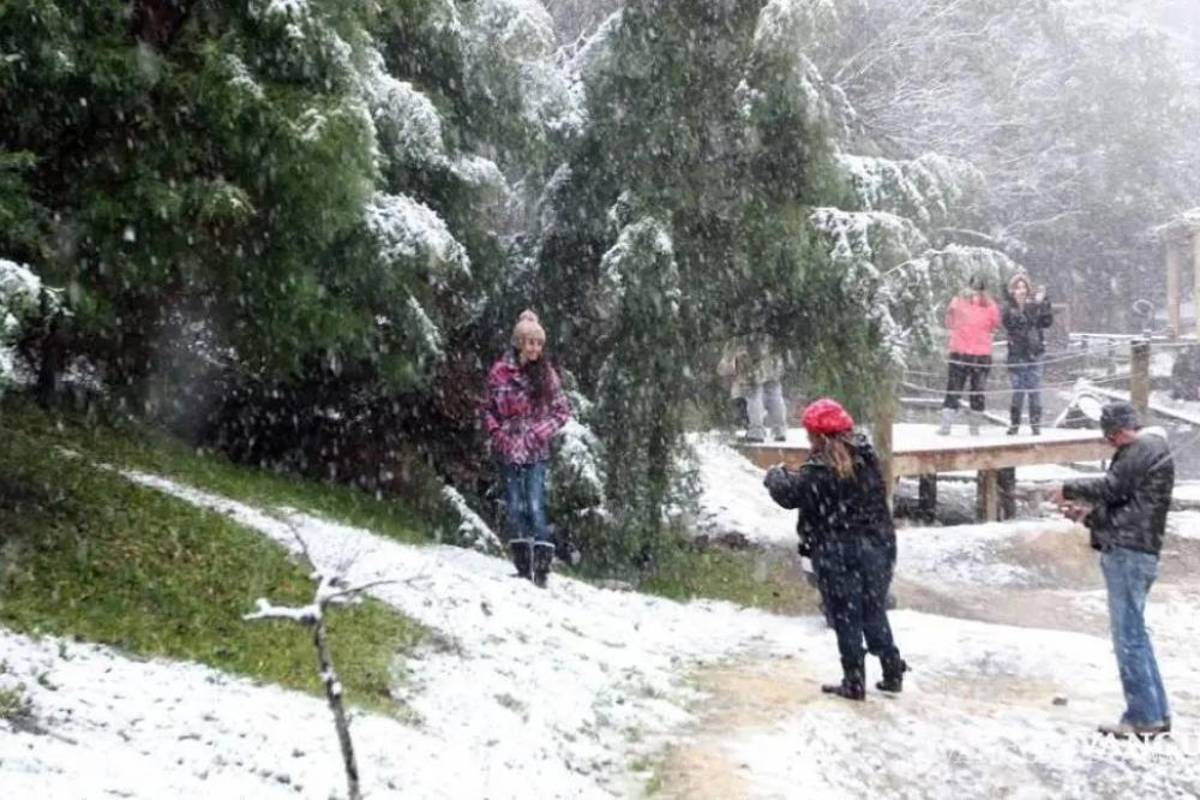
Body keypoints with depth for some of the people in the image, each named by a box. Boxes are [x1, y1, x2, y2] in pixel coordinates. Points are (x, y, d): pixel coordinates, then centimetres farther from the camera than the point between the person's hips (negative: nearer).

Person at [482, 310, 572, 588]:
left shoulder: (546, 374, 1)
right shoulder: (500, 372, 0)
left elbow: (562, 411, 5)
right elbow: (489, 409, 8)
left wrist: (541, 433, -7)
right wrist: (498, 436, -5)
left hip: (536, 451, -1)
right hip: (509, 450, 1)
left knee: (536, 507, -9)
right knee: (515, 508, 4)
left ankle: (542, 569, -7)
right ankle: (523, 568, 11)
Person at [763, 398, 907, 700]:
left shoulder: (818, 470, -17)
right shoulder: (867, 457, 3)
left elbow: (789, 495, -10)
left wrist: (776, 476, 13)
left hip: (835, 553, -5)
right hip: (876, 546, 5)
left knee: (846, 618, 4)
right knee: (875, 612, 17)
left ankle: (853, 682, 9)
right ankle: (892, 673, 19)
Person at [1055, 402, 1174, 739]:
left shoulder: (1144, 449, -8)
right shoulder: (1151, 450, 24)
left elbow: (1112, 487, -14)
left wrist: (1070, 489, -1)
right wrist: (1089, 513, 20)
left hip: (1128, 551, -11)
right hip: (1134, 551, 11)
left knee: (1129, 634, -8)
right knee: (1134, 633, 14)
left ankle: (1144, 717, -6)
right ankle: (1156, 712, 18)